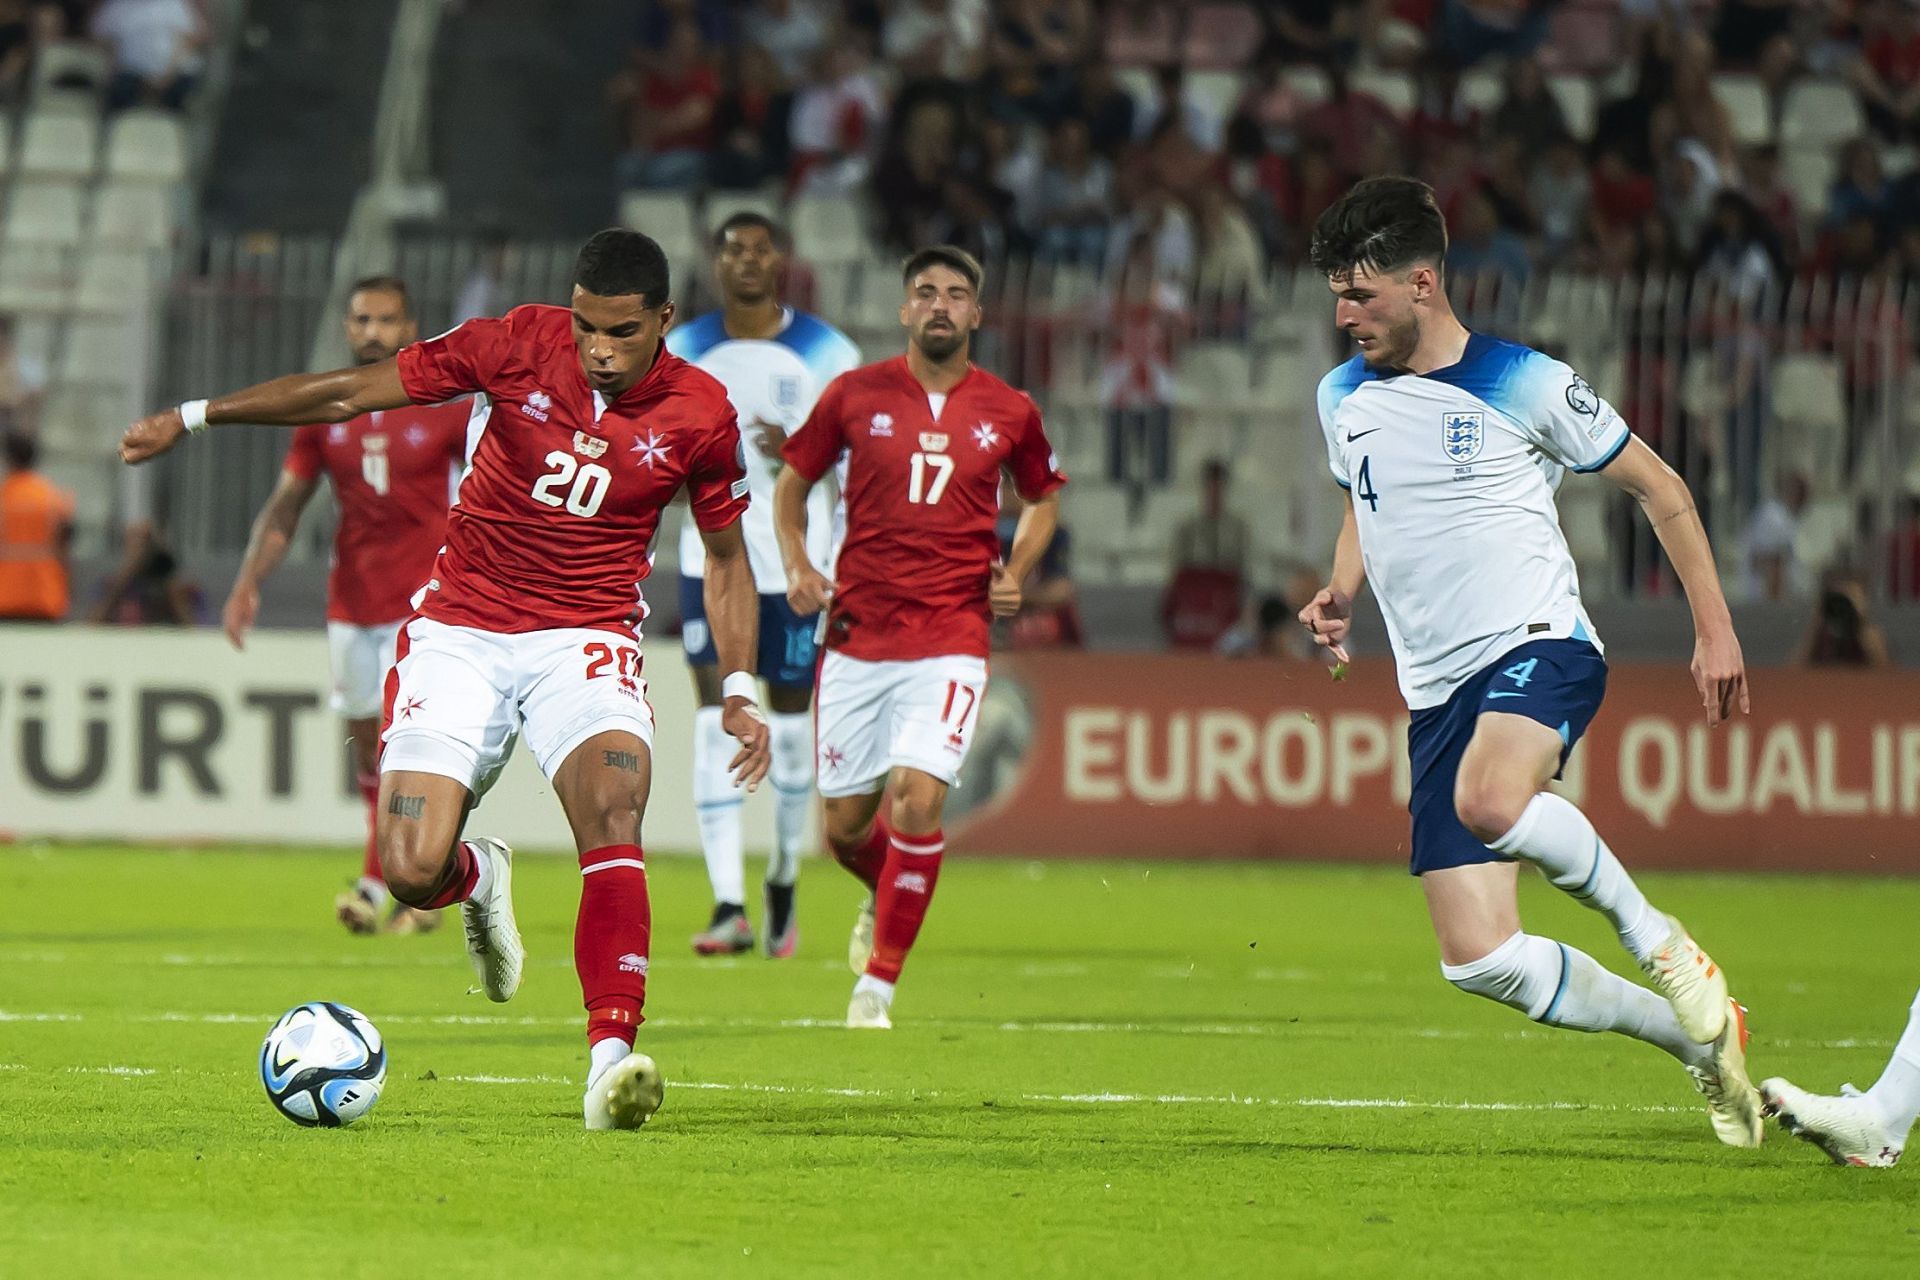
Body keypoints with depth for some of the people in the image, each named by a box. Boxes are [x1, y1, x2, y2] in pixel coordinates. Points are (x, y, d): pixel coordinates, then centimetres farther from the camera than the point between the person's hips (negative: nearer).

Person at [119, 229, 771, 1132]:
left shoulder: (700, 415, -5)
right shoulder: (520, 345, -8)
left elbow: (727, 559, 11)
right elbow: (356, 391, -1)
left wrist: (738, 691, 2)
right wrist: (195, 416, -1)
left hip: (586, 639, -1)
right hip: (460, 632, 1)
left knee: (613, 806, -31)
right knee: (411, 871, -12)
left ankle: (610, 1058, -35)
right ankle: (478, 879, 27)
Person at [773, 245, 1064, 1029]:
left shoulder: (1009, 413, 4)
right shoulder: (855, 395, 2)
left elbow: (1043, 499, 21)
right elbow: (791, 482, 15)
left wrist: (1016, 574, 4)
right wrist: (798, 567, -1)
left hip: (951, 636, -1)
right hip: (857, 633, 1)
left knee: (918, 795, -19)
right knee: (845, 826, 5)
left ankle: (878, 984, -9)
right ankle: (885, 899, 41)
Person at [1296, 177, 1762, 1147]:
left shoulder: (1524, 385, -5)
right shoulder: (1344, 399, 11)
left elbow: (1660, 490, 5)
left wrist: (1714, 630, 1)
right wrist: (1341, 594, 10)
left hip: (1539, 646, -6)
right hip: (1436, 692, 6)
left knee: (1489, 802, -40)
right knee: (1475, 959, -6)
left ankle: (1654, 939, -14)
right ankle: (1697, 1036, 14)